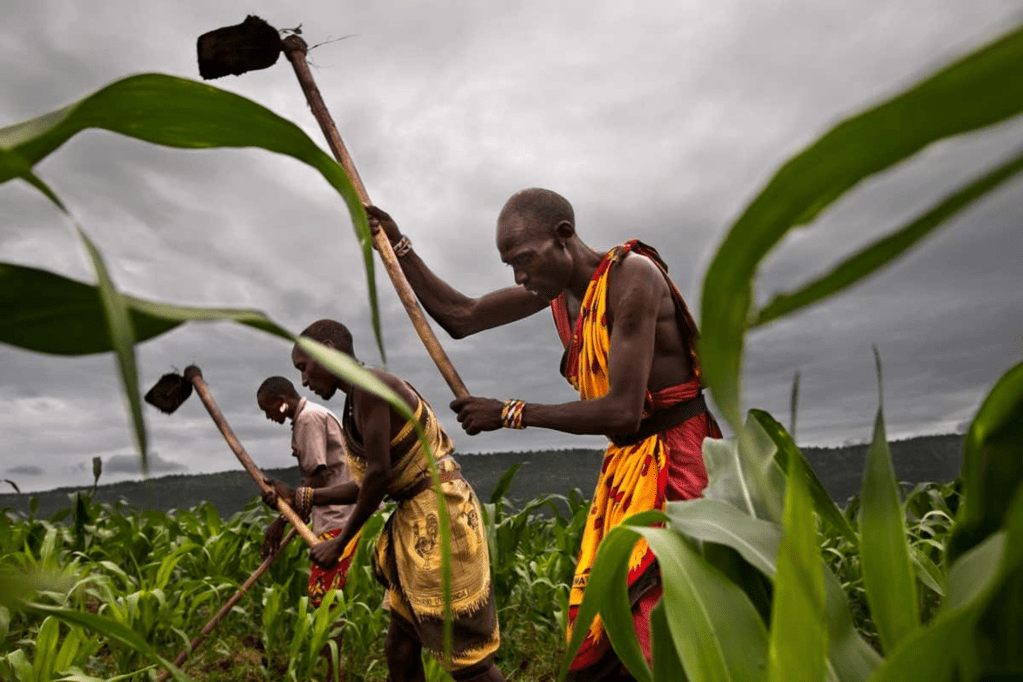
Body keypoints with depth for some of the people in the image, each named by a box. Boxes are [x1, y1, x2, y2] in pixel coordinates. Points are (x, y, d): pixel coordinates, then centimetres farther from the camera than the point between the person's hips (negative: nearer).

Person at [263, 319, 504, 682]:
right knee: (400, 646, 16)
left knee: (465, 652, -2)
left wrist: (340, 542, -9)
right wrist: (300, 497, 19)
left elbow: (380, 472, -19)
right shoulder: (356, 403, 14)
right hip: (416, 518, 10)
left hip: (440, 514, -10)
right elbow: (369, 484, 15)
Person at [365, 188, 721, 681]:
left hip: (675, 460, -7)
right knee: (597, 627, 8)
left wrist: (511, 414, -19)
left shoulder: (630, 273, -20)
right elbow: (459, 317, 12)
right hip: (624, 464, 8)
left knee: (649, 625, -11)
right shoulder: (557, 286, 5)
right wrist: (396, 245, 7)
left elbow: (623, 411, -26)